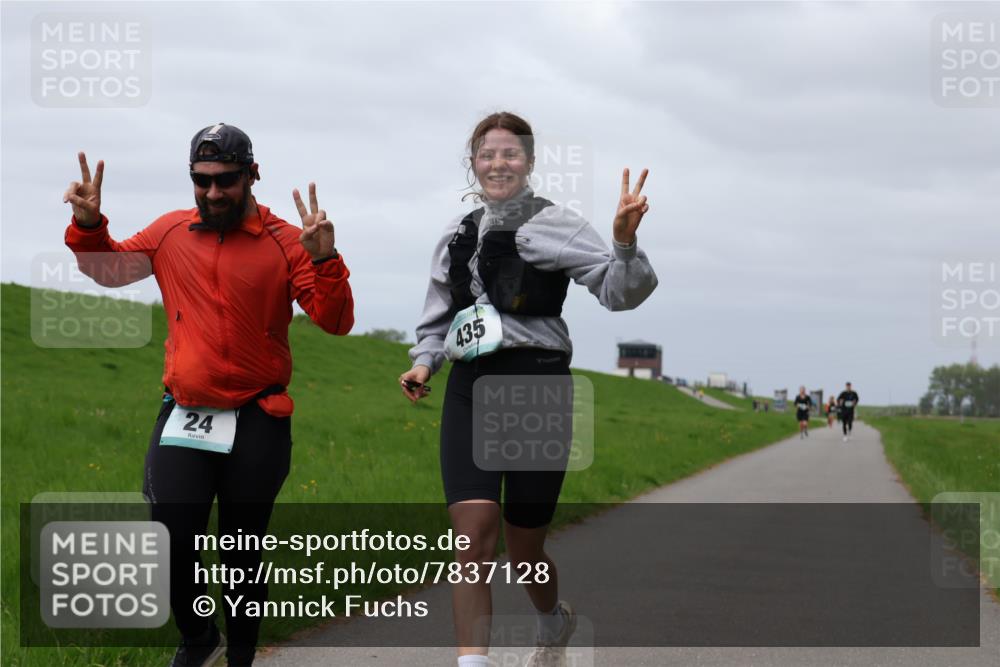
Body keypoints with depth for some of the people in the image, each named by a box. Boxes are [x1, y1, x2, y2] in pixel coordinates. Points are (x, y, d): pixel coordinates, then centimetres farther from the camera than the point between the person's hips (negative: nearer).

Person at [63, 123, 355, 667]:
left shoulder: (286, 243, -5)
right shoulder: (171, 233, 4)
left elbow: (335, 321, -9)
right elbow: (108, 268, 21)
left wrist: (323, 260, -26)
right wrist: (88, 226, 1)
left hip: (258, 423, -2)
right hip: (184, 417, 2)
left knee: (243, 555, 9)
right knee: (172, 542, -8)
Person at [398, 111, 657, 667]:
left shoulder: (554, 225, -2)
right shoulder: (458, 236, 15)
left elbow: (618, 291, -12)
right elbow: (438, 318, 26)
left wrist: (624, 243, -32)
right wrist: (424, 364, 7)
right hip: (470, 391, 4)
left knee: (524, 549, 6)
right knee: (474, 534, -15)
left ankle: (555, 621, 39)